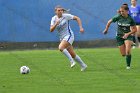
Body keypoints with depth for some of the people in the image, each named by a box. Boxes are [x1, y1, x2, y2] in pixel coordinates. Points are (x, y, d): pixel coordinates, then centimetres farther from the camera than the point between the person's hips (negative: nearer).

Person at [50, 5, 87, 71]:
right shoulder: (54, 19, 3)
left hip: (69, 36, -6)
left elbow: (77, 18, -3)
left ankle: (72, 61, -22)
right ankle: (83, 65, 25)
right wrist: (56, 24, -23)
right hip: (62, 38, 6)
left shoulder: (66, 16, -9)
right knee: (72, 54, 9)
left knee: (60, 47, -30)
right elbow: (51, 30, -5)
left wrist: (81, 27, -12)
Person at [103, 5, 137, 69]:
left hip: (128, 36, -2)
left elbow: (135, 29, -5)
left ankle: (128, 66, -7)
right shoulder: (118, 17, -12)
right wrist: (106, 29, 13)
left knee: (128, 51, -22)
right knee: (123, 54, 4)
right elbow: (109, 22, 4)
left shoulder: (130, 19, -13)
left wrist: (128, 34, -19)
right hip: (119, 36, 2)